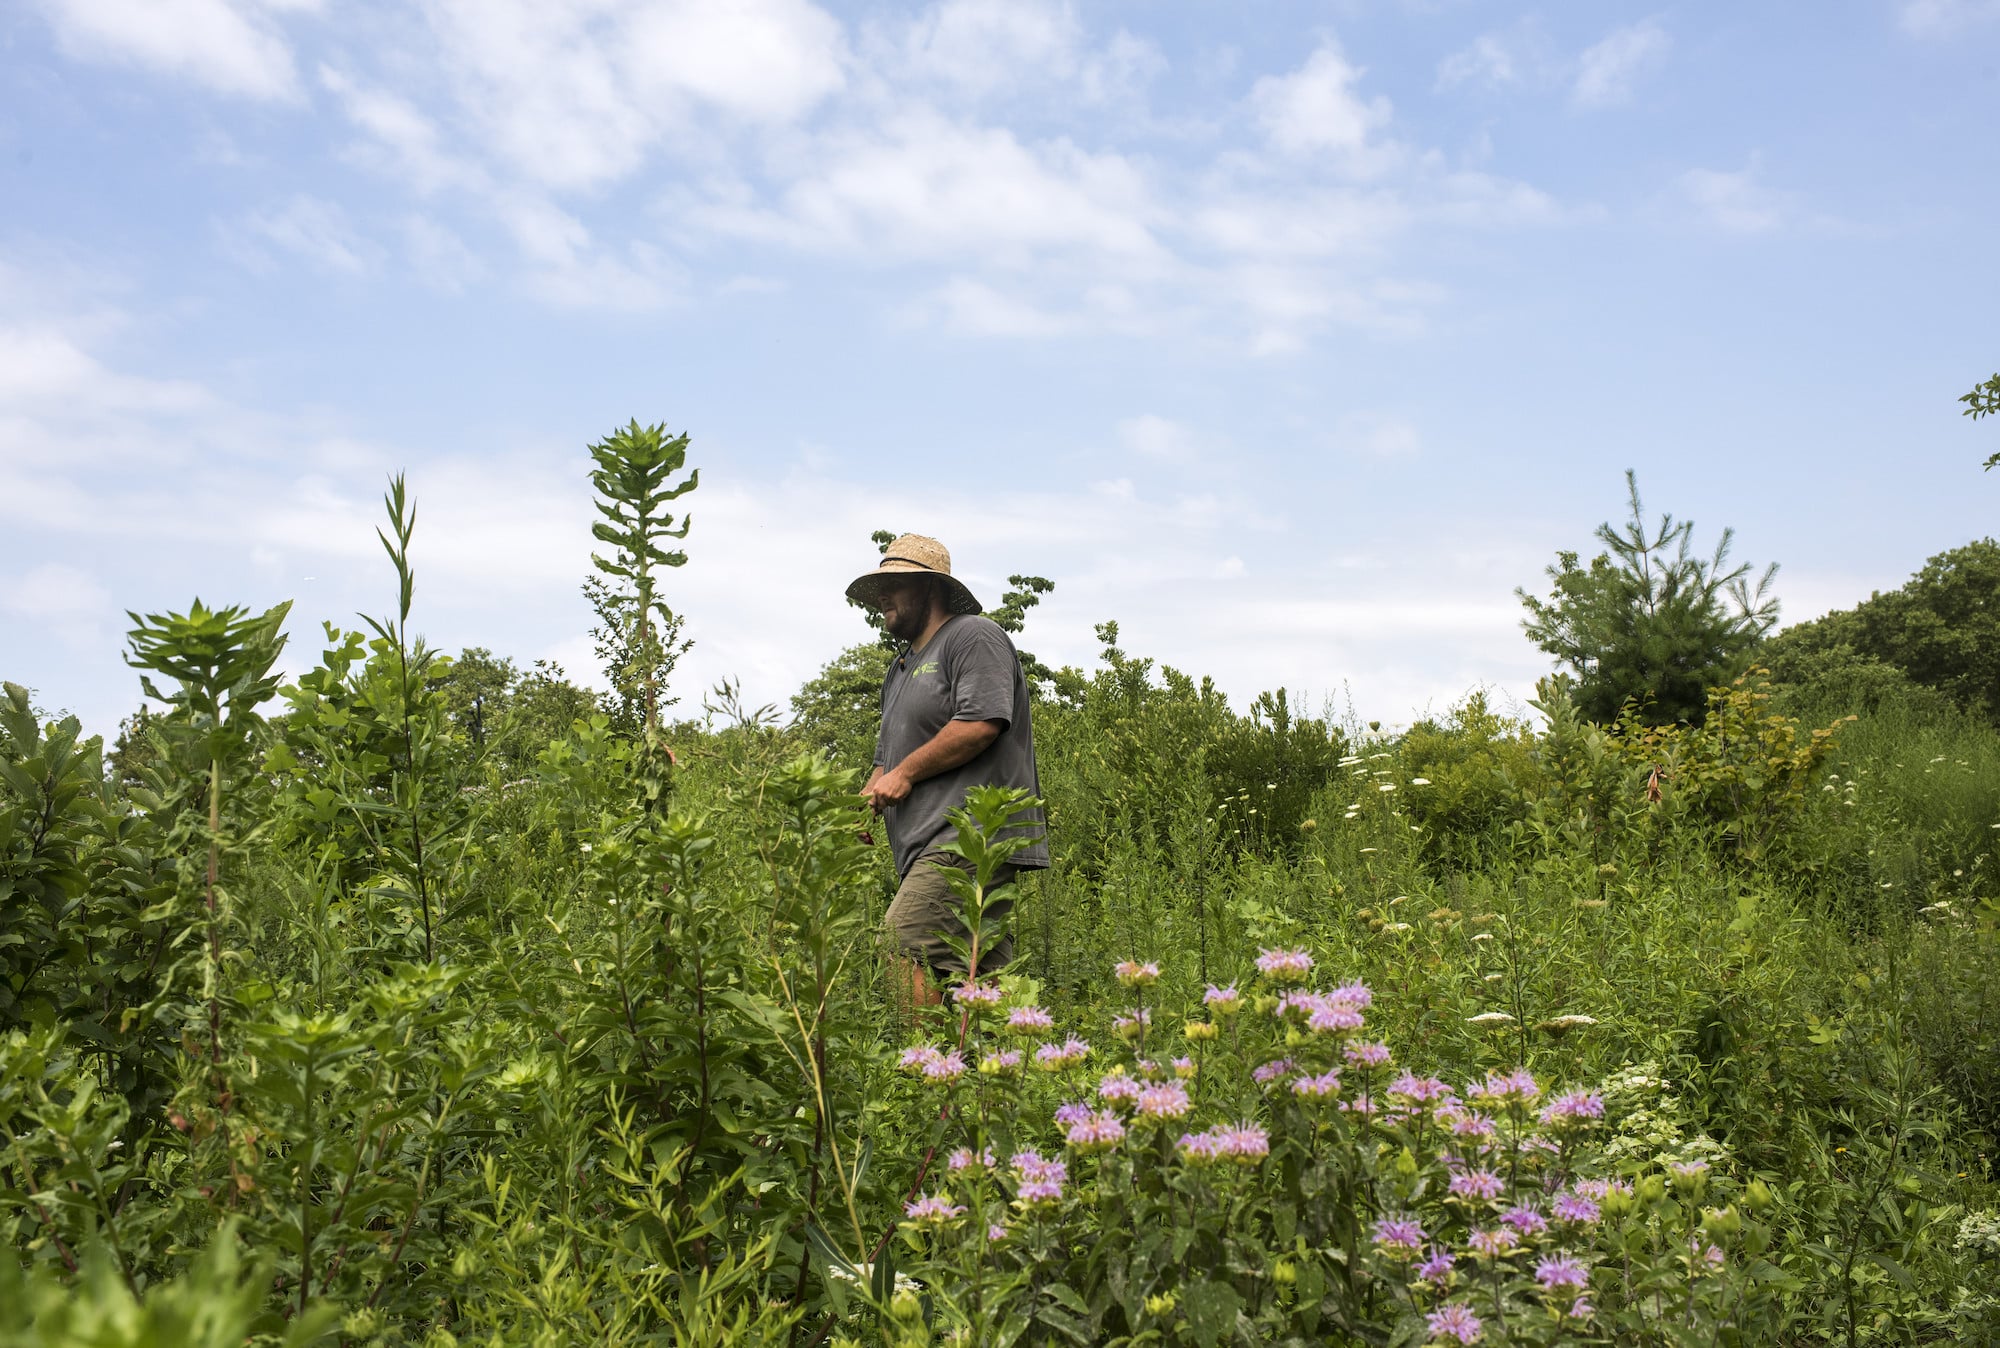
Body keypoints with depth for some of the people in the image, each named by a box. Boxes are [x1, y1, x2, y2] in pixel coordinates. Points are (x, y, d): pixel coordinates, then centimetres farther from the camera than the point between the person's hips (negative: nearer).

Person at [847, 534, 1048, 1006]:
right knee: (986, 979, 5)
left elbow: (981, 723, -16)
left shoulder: (974, 636, -1)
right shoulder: (901, 669, 28)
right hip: (933, 849, 9)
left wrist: (905, 774, -9)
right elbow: (888, 756, 31)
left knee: (905, 952, -22)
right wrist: (869, 799, 9)